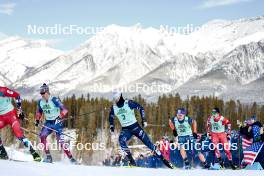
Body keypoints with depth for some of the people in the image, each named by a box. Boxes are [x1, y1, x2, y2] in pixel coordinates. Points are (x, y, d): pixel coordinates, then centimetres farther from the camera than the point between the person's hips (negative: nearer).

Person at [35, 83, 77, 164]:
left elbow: (64, 110, -22)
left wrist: (60, 117, -36)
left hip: (57, 122, -5)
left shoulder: (54, 100, -18)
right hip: (48, 123, 5)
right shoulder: (40, 102, 1)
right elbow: (39, 112, 20)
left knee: (60, 141, -12)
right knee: (42, 136, -20)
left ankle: (71, 159, -1)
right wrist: (37, 120, 9)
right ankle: (48, 157, -14)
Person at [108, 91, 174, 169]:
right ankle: (131, 160, -22)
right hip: (125, 129, 3)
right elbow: (111, 117, 18)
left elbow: (140, 108, -7)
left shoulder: (128, 103, -13)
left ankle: (163, 159, 3)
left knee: (148, 143, -6)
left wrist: (143, 120, -12)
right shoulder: (114, 107, -1)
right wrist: (111, 127, 10)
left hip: (135, 127, -3)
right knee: (121, 140, -29)